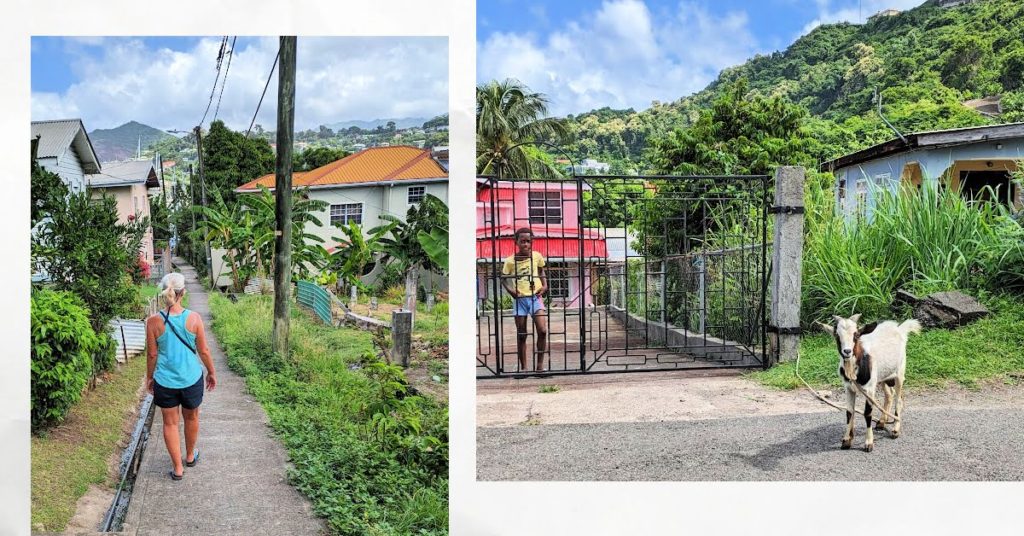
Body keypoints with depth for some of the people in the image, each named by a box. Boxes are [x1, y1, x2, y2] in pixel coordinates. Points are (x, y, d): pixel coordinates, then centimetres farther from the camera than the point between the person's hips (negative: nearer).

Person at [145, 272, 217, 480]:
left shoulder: (154, 322, -14)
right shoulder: (194, 318, -14)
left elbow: (152, 354, -4)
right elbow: (203, 351, -5)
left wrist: (149, 377, 13)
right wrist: (211, 372, 11)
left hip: (165, 380, 0)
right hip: (191, 378, 0)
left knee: (170, 423, 14)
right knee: (191, 417, 23)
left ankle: (178, 467, 20)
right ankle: (190, 456, 43)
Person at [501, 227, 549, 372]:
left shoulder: (537, 256, -1)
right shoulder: (510, 261, -6)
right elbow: (503, 278, 6)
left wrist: (544, 285, 4)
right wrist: (510, 289, -11)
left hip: (535, 297, 1)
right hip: (520, 299, 0)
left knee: (542, 330, -13)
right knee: (521, 335, 6)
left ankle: (540, 364, 2)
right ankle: (523, 367, 17)